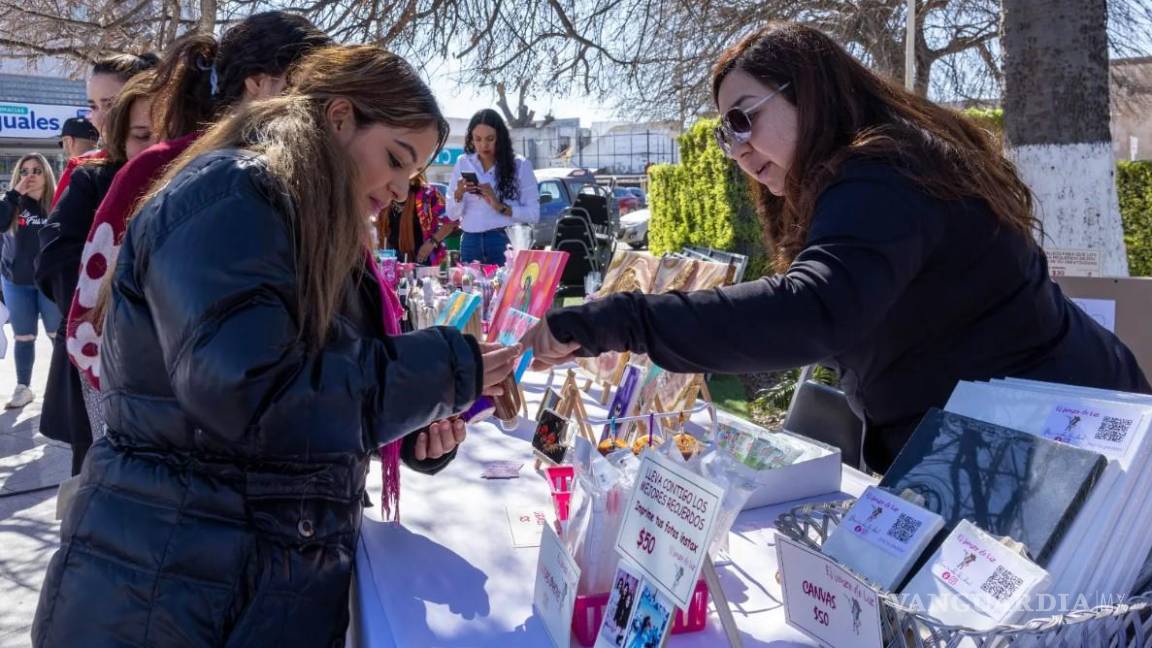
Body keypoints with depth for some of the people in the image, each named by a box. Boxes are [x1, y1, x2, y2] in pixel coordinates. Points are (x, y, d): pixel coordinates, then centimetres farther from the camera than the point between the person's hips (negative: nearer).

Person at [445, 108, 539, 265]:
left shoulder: (519, 165, 0)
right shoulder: (463, 163, 7)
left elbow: (533, 214, -6)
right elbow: (452, 215, 8)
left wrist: (500, 207, -15)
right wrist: (458, 193, -9)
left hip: (505, 241, -2)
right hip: (471, 242, 2)